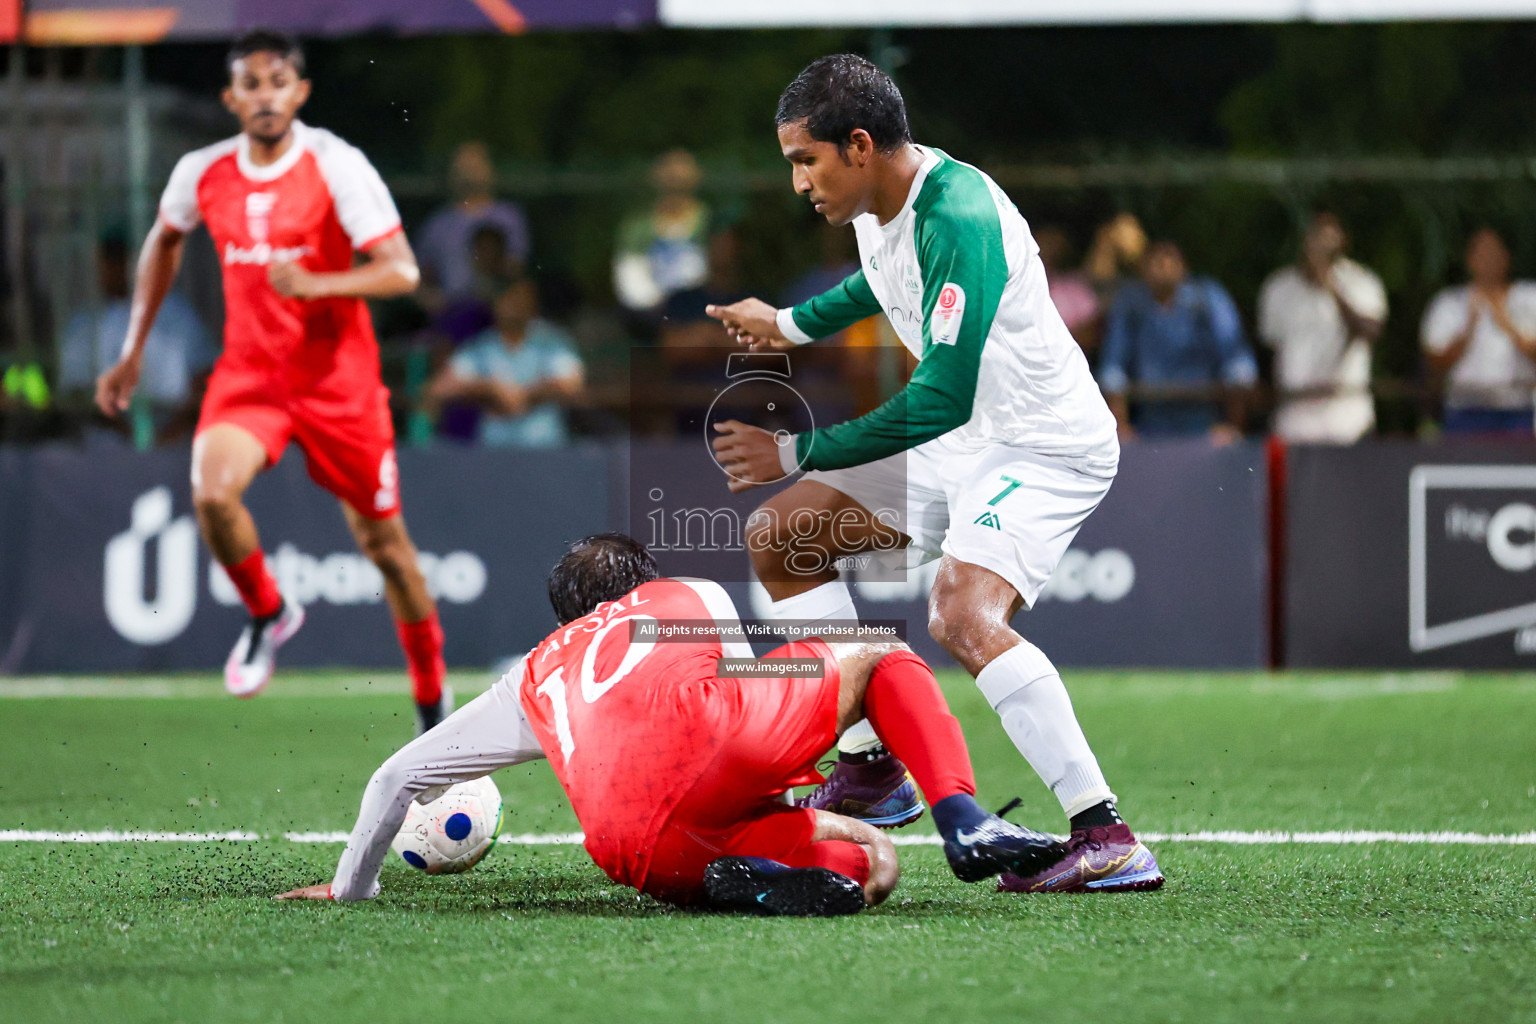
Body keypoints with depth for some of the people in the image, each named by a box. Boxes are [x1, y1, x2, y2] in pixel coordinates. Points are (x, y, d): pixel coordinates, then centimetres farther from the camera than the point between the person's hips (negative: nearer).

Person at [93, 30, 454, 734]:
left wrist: (314, 284, -33)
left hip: (337, 377, -2)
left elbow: (401, 271, -18)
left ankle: (432, 696, 26)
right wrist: (134, 350, 21)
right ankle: (268, 614, 4)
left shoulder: (336, 166, -14)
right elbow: (165, 240, 21)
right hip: (247, 372, 2)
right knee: (212, 495, -25)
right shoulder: (202, 174, -1)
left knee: (383, 540, 6)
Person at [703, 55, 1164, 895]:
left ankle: (1106, 840, -32)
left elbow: (940, 401, -32)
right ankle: (871, 771, 14)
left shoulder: (956, 220, -29)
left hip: (1045, 446, -10)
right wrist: (791, 324, 27)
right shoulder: (877, 203, 1)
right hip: (957, 440, 10)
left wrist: (796, 453, -25)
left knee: (962, 617, -32)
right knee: (778, 538, 11)